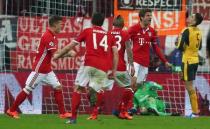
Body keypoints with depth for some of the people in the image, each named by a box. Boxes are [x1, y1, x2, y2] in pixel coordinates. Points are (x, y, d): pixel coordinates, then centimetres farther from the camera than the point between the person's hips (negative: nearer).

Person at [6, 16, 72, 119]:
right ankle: (12, 110, 9)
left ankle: (62, 113, 3)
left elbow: (55, 53, 11)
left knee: (58, 87, 2)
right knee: (27, 89, -2)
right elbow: (55, 54, -24)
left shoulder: (53, 36, 10)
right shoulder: (47, 36, -20)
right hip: (39, 69, -9)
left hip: (47, 70, 9)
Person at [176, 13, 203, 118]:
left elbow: (180, 47, -18)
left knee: (189, 86, -4)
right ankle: (194, 110, 18)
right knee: (190, 86, 16)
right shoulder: (198, 32, 6)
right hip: (195, 60, 7)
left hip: (188, 61, -7)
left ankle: (195, 112, -5)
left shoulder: (187, 31, -16)